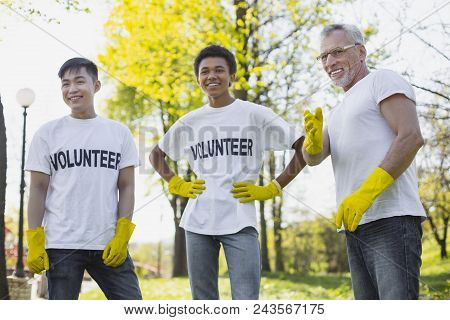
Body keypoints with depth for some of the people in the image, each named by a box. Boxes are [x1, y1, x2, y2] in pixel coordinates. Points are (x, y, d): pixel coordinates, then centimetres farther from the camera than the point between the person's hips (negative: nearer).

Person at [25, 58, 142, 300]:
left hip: (109, 244, 1)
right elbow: (38, 189, 4)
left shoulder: (119, 132, 8)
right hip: (61, 244, -1)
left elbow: (126, 187, 6)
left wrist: (122, 236, -5)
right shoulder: (48, 133, 5)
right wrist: (34, 241, -4)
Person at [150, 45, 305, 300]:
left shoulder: (256, 114, 2)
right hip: (198, 222, 4)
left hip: (240, 222, -4)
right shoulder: (189, 122, 12)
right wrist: (178, 185, 11)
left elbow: (304, 149, 0)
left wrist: (272, 189, -4)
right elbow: (156, 155, 27)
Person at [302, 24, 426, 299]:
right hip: (355, 225, 9)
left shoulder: (383, 80, 2)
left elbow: (411, 137, -13)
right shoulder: (339, 111, 26)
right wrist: (313, 137, -12)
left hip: (391, 220, -9)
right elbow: (313, 158, 13)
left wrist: (365, 193, -20)